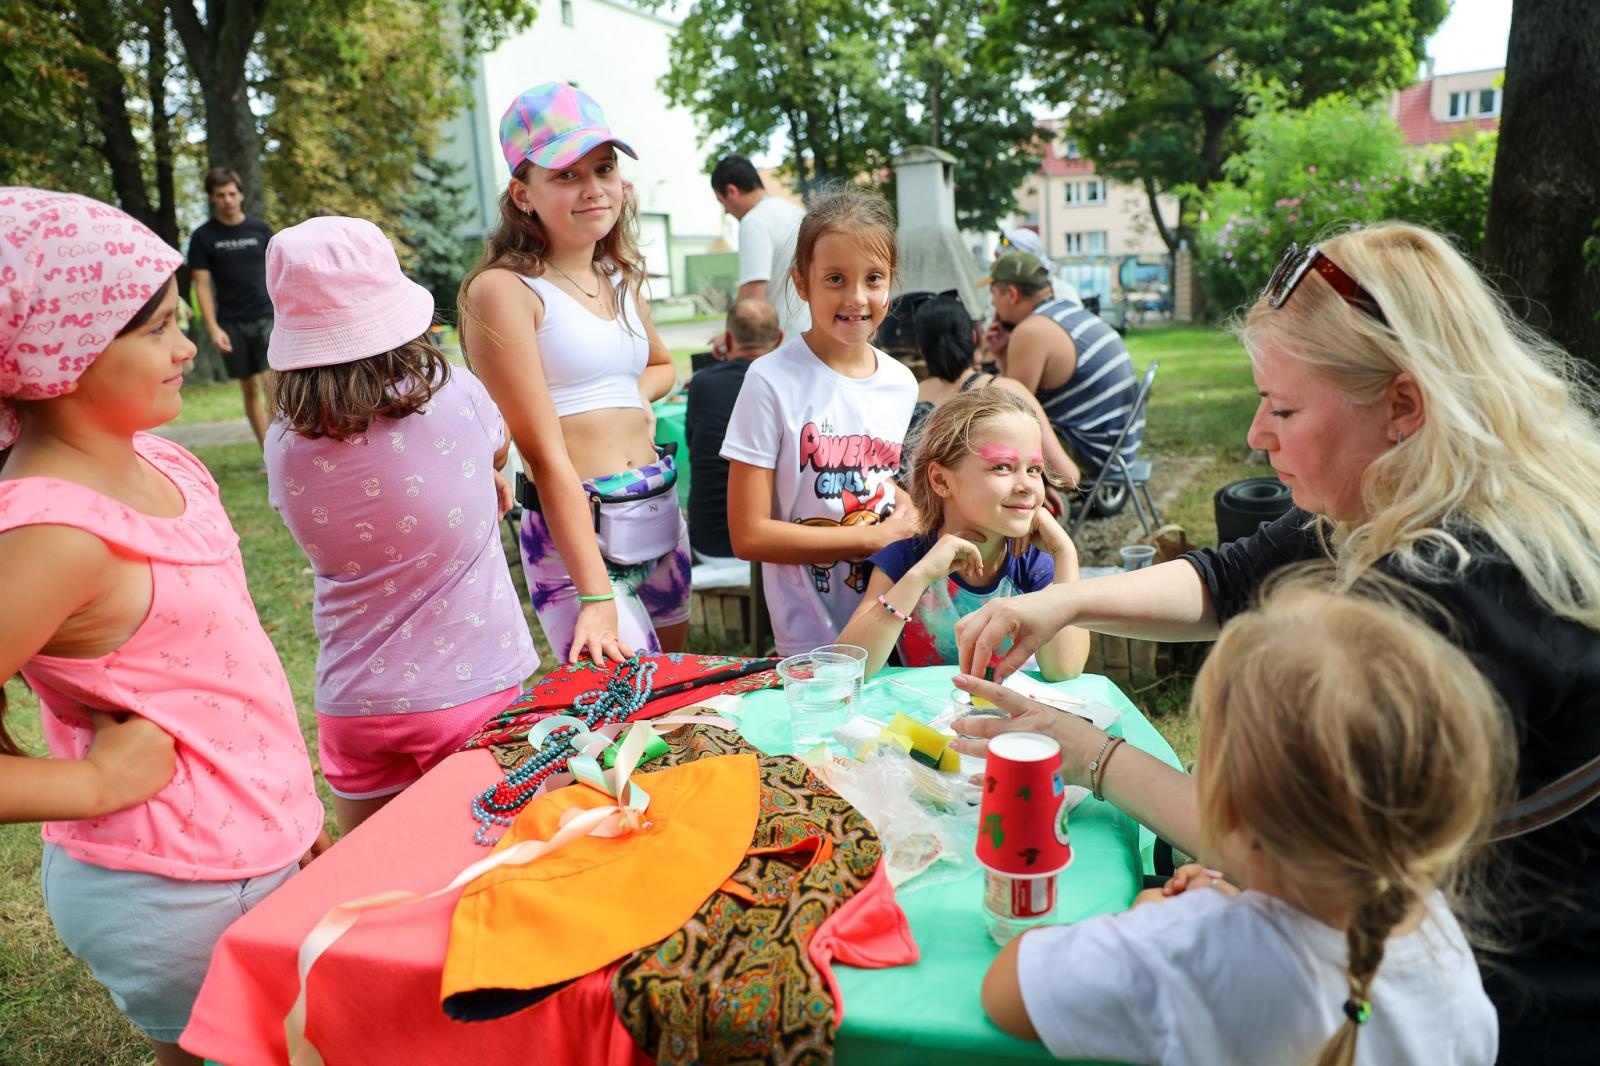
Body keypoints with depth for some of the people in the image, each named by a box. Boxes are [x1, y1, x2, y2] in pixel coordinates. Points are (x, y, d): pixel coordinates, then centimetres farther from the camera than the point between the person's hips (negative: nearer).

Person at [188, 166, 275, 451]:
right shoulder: (203, 237, 3)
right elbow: (202, 285, 1)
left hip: (267, 316, -1)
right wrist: (213, 328, -8)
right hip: (231, 323, 1)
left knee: (271, 382, -14)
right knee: (250, 389, 7)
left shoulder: (260, 229, 5)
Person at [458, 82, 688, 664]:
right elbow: (545, 456, -18)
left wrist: (632, 398, 6)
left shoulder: (620, 277, 11)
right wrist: (597, 596, -21)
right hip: (576, 531, -8)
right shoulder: (505, 290, -12)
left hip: (662, 512, 8)